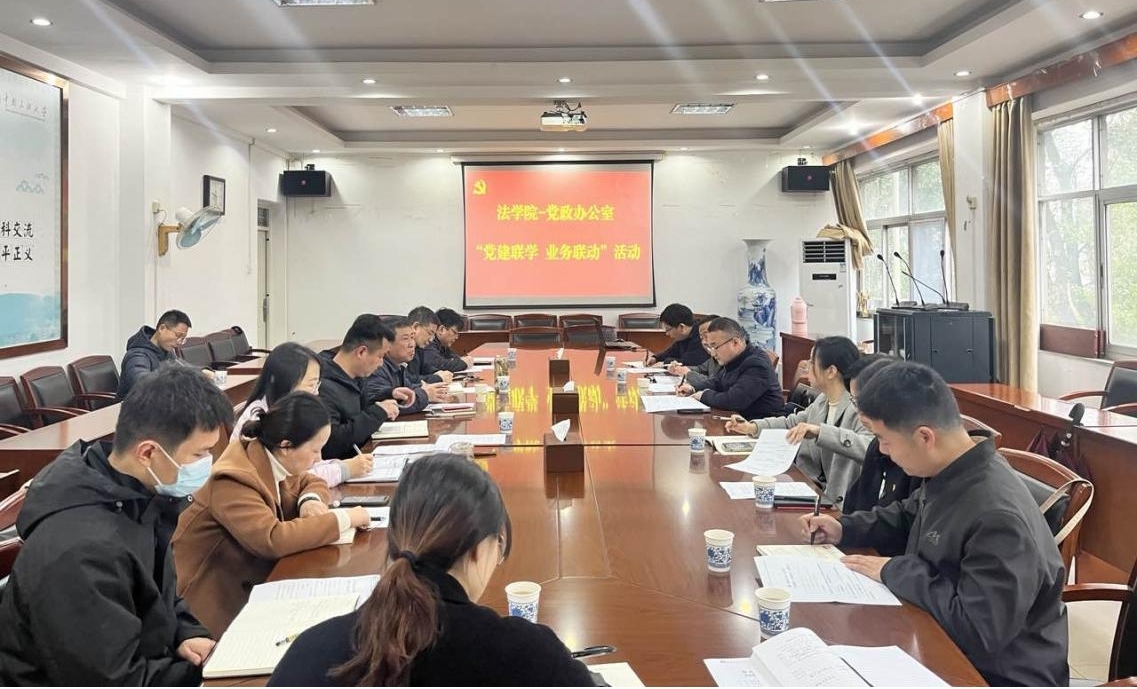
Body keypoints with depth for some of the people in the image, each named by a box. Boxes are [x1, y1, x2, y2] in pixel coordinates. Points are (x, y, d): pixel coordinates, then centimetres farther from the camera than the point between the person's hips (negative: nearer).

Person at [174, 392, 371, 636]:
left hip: (249, 583, 8)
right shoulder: (233, 480, -25)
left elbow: (312, 482, 14)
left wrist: (311, 501, -10)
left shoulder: (269, 460, -3)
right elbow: (273, 539, -36)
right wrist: (343, 519, -28)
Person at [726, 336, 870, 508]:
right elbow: (792, 422, 23)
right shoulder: (823, 401, 7)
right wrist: (754, 426, 11)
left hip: (838, 503, -7)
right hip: (815, 486, 7)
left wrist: (820, 431, -40)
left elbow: (872, 448, -35)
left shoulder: (858, 410, -18)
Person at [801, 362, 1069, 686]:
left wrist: (895, 572, -22)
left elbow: (977, 630, -31)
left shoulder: (998, 518, -31)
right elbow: (909, 518, 20)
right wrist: (845, 529, 5)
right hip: (947, 646, 8)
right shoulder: (949, 474, -2)